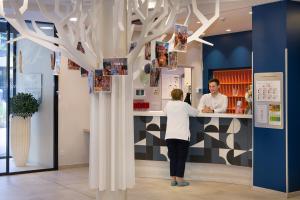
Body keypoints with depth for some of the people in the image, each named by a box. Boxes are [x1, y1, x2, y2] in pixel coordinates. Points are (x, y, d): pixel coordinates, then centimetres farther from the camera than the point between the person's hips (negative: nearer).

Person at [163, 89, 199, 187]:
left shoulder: (168, 104, 8)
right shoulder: (184, 105, -3)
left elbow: (165, 112, 28)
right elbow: (195, 113, 9)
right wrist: (187, 111, 27)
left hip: (170, 135, 4)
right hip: (182, 136, -4)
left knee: (173, 158, 9)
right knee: (181, 158, 2)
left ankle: (173, 179, 12)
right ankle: (180, 179, 3)